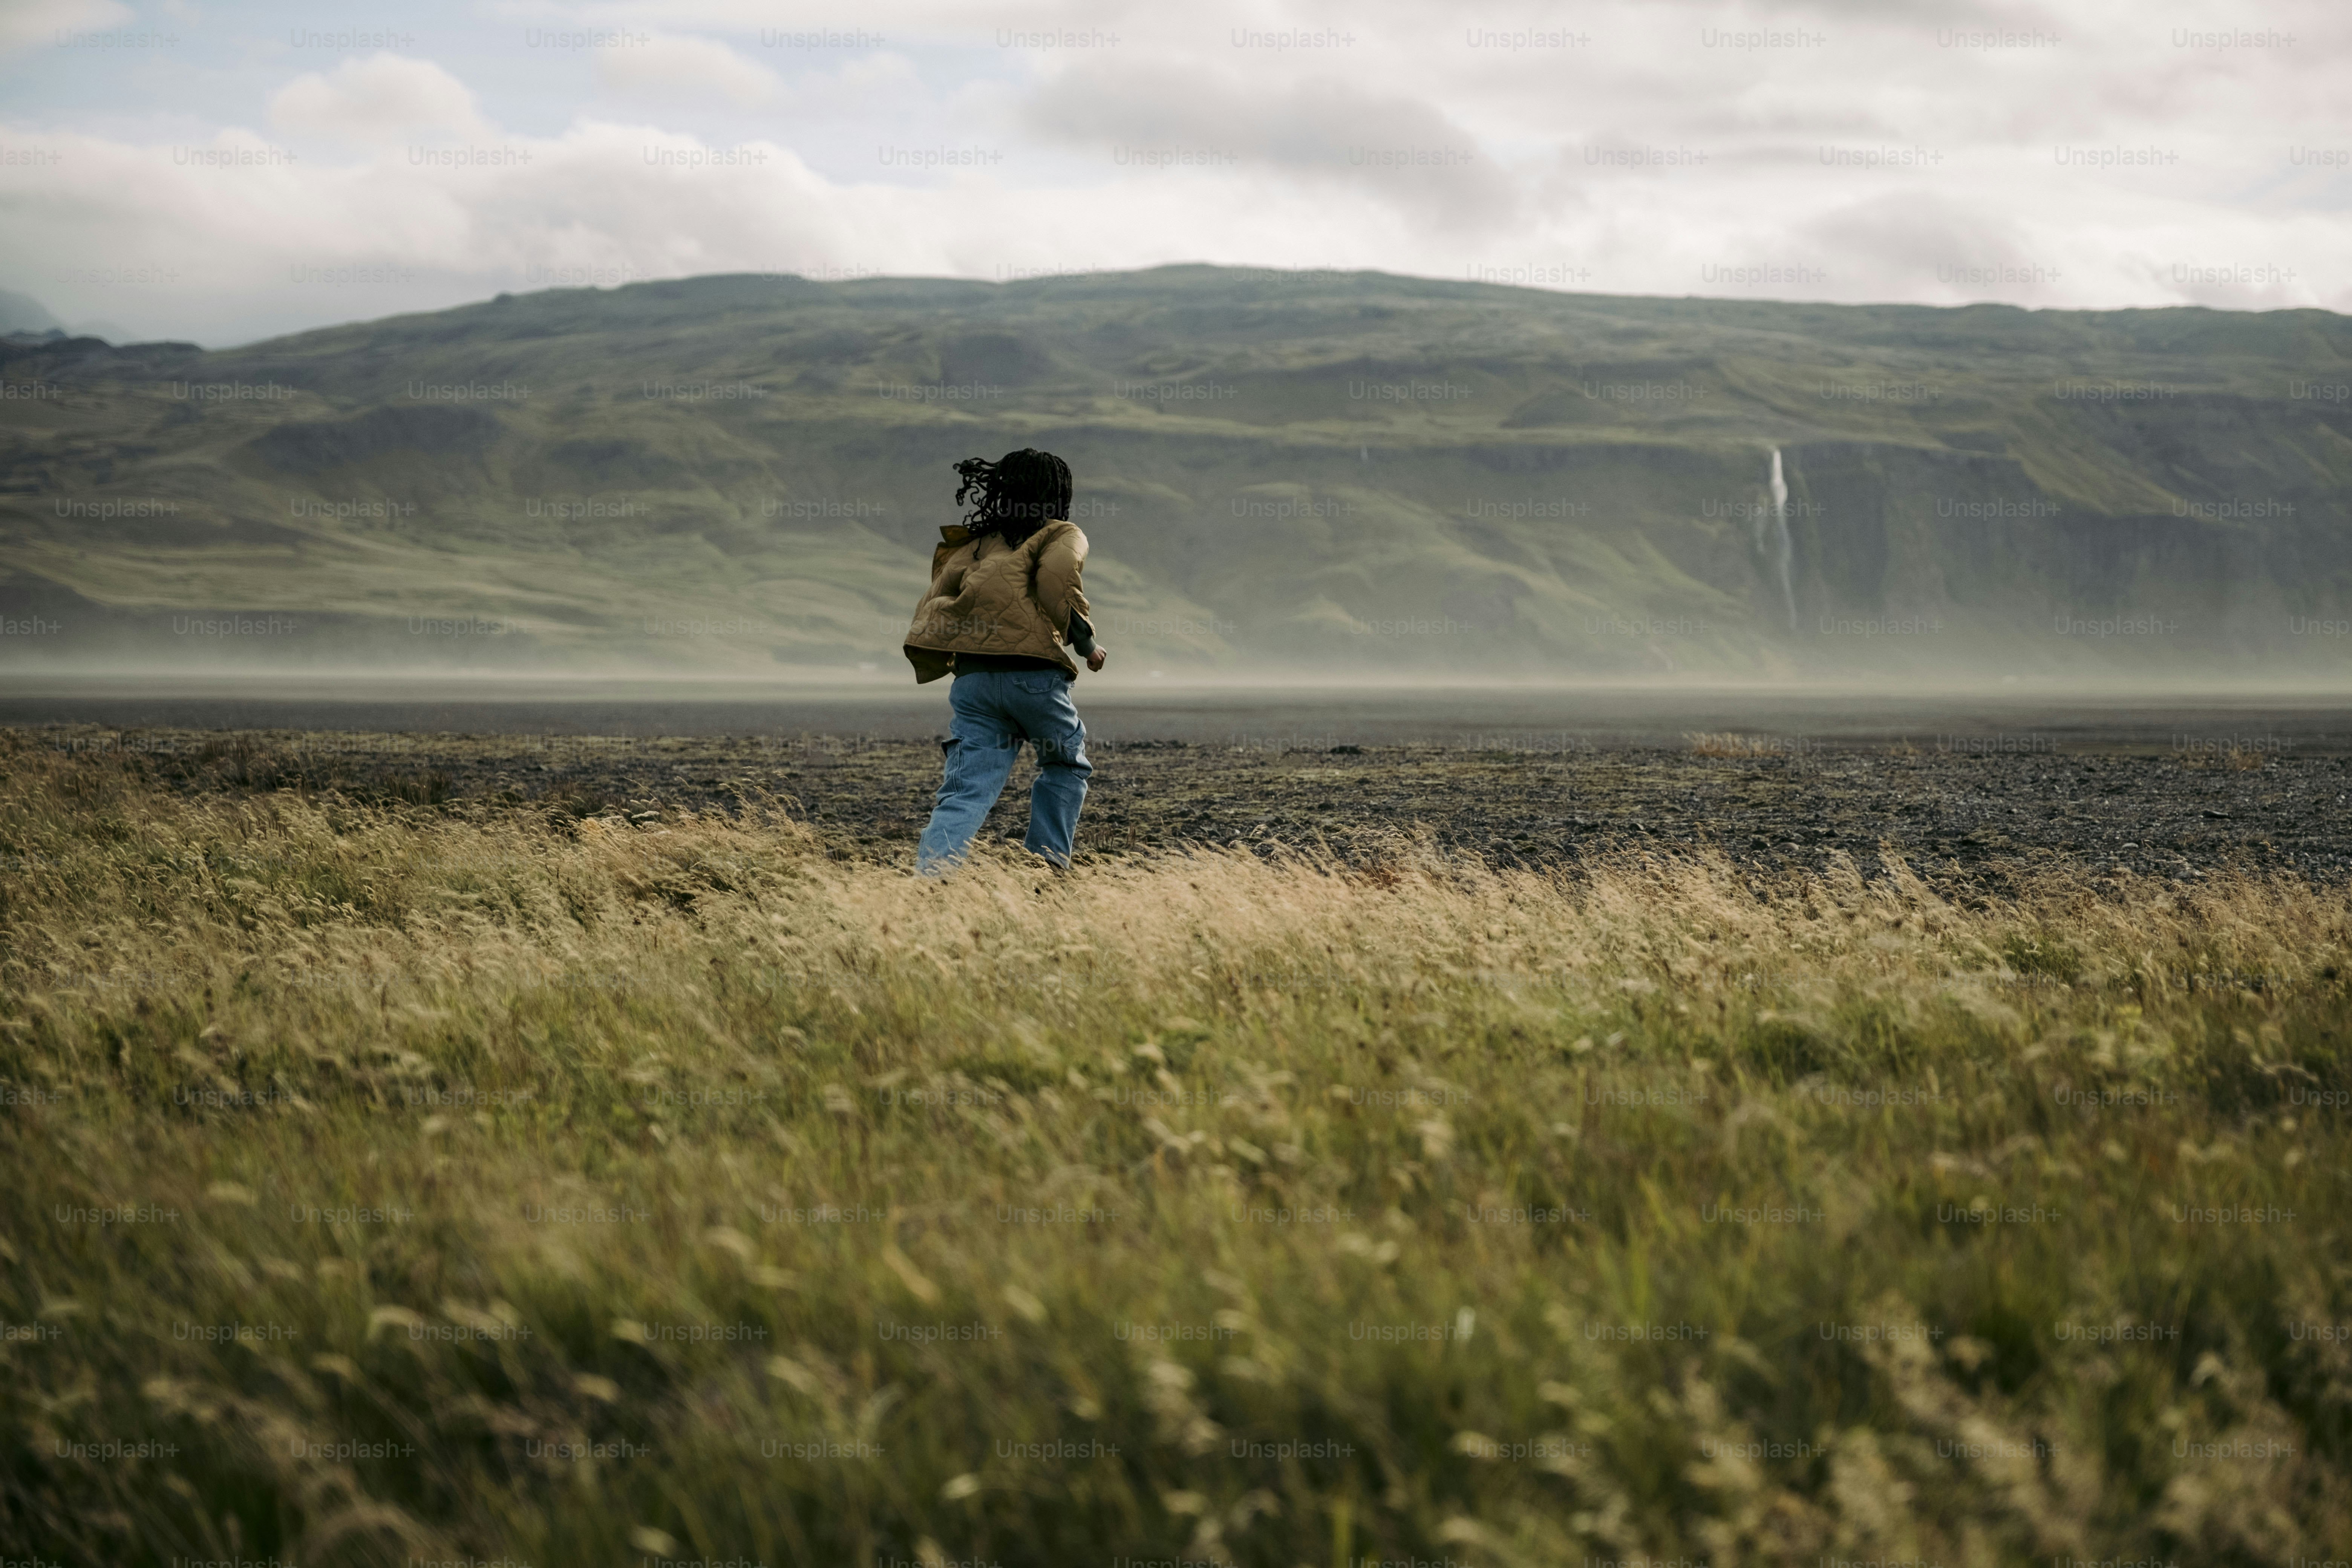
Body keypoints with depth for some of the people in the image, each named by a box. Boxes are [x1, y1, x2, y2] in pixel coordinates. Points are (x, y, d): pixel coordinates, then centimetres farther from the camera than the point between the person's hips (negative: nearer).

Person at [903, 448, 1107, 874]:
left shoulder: (971, 547, 25)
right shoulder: (1062, 535, 10)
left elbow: (931, 610, 14)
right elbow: (1056, 582, -12)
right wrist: (1086, 643, -2)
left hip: (972, 678, 4)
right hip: (1034, 674, -4)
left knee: (967, 791, -3)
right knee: (1066, 765, 22)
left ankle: (925, 882, -23)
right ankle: (1046, 867, 15)